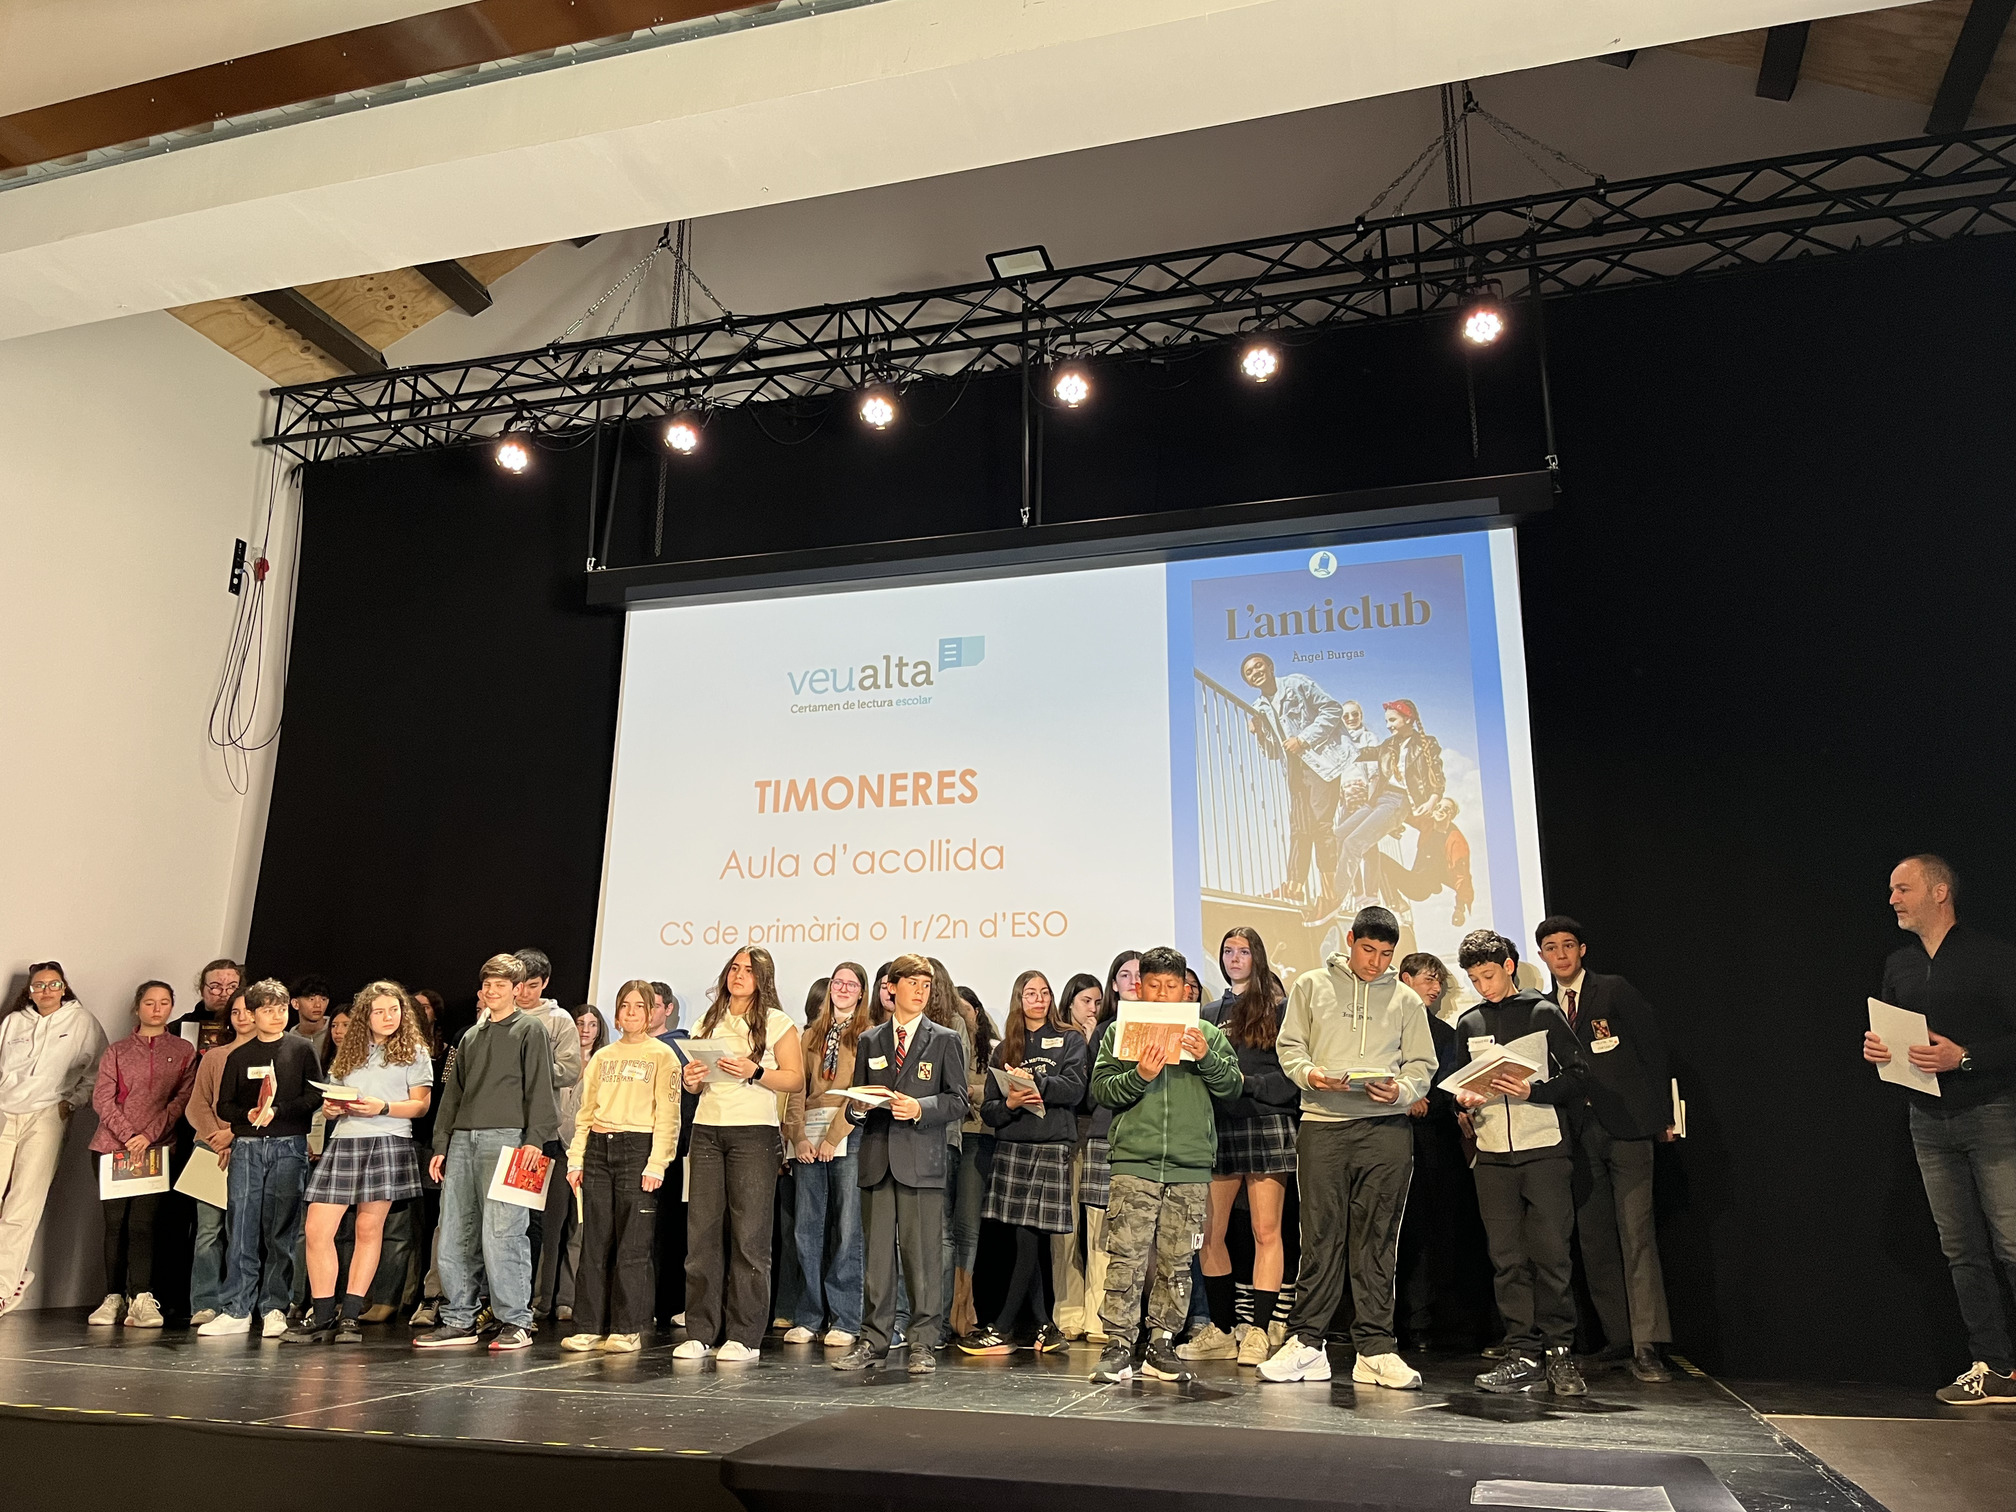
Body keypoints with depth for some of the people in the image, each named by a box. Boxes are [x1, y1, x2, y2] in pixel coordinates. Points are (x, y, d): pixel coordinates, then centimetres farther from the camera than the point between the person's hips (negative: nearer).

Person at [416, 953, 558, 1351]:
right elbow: (452, 1094, 23)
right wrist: (441, 1146, 14)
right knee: (455, 1235, 5)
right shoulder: (470, 1037, 22)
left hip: (506, 1137, -6)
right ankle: (459, 1320, 14)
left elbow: (539, 1088, -4)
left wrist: (534, 1139, -14)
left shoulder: (530, 1031, 4)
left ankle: (515, 1321, -2)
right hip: (463, 1140, 6)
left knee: (501, 1232, -10)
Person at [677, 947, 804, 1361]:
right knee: (701, 1230, 2)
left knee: (749, 1234, -3)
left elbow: (796, 1079, -2)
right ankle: (700, 1332, 11)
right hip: (707, 1129, 4)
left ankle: (744, 1336, 3)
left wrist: (756, 1071, -15)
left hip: (754, 1132, -4)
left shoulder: (778, 1023, 4)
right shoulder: (709, 1021, 16)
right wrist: (691, 1079, 0)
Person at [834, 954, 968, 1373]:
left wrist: (919, 1109, -14)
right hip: (877, 1158, 3)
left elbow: (957, 1101, 1)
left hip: (922, 1158, -3)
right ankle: (873, 1342, 16)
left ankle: (923, 1345, 9)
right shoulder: (869, 1042, 15)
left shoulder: (945, 1040, 6)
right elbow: (856, 1100, 18)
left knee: (923, 1255, -1)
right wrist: (858, 1108, -4)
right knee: (876, 1255, 6)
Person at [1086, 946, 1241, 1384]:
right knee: (1126, 1258, -7)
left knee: (1177, 1263, 5)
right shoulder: (1118, 1032, 10)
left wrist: (1207, 1058, -11)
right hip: (1134, 1162, -2)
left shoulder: (1207, 1033, 14)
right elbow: (1101, 1089, 3)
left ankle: (1161, 1345, 15)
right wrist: (1140, 1076, -14)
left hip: (1191, 1166, 2)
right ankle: (1119, 1346, -1)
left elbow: (1232, 1086, 7)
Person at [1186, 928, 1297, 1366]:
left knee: (1266, 1232, -4)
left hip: (1267, 1126, -4)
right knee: (1208, 1235, 2)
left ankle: (1260, 1330, 2)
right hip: (1217, 1128, 5)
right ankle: (1222, 1330, 12)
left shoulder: (1278, 1008, 4)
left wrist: (1246, 1083, -13)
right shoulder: (1211, 1014, 20)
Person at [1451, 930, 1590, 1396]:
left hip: (1546, 1151, -3)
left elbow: (1579, 1077, -1)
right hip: (1493, 1156, 4)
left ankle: (1560, 1353, 7)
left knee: (1550, 1253, -4)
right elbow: (1459, 1083, 20)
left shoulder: (1544, 1013, 2)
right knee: (1508, 1259, 3)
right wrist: (1463, 1097, -2)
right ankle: (1523, 1354, 9)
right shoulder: (1468, 1024, 14)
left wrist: (1532, 1091, -15)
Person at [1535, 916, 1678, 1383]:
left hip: (1625, 1127, -4)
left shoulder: (1615, 991, 1)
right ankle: (1617, 1338, 15)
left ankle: (1647, 1346, -8)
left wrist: (1663, 1114, -3)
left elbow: (1653, 1049, 0)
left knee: (1636, 1235, -9)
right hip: (1578, 1133, 4)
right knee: (1593, 1240, 6)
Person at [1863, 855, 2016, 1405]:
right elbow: (1892, 1037, 20)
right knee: (1962, 1252, 7)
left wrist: (1965, 1057, -19)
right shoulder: (1897, 965, 13)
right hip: (1929, 1121, 6)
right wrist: (1875, 1049, 0)